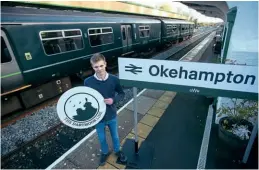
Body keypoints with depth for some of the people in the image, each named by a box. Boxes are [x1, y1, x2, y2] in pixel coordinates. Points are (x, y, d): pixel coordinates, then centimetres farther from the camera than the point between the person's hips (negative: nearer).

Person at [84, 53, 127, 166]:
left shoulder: (114, 79, -17)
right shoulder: (88, 82, -18)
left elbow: (122, 94, -5)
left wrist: (113, 100, -24)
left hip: (112, 116, 1)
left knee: (115, 136, 26)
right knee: (102, 138, 25)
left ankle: (117, 150, 57)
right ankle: (105, 152, 57)